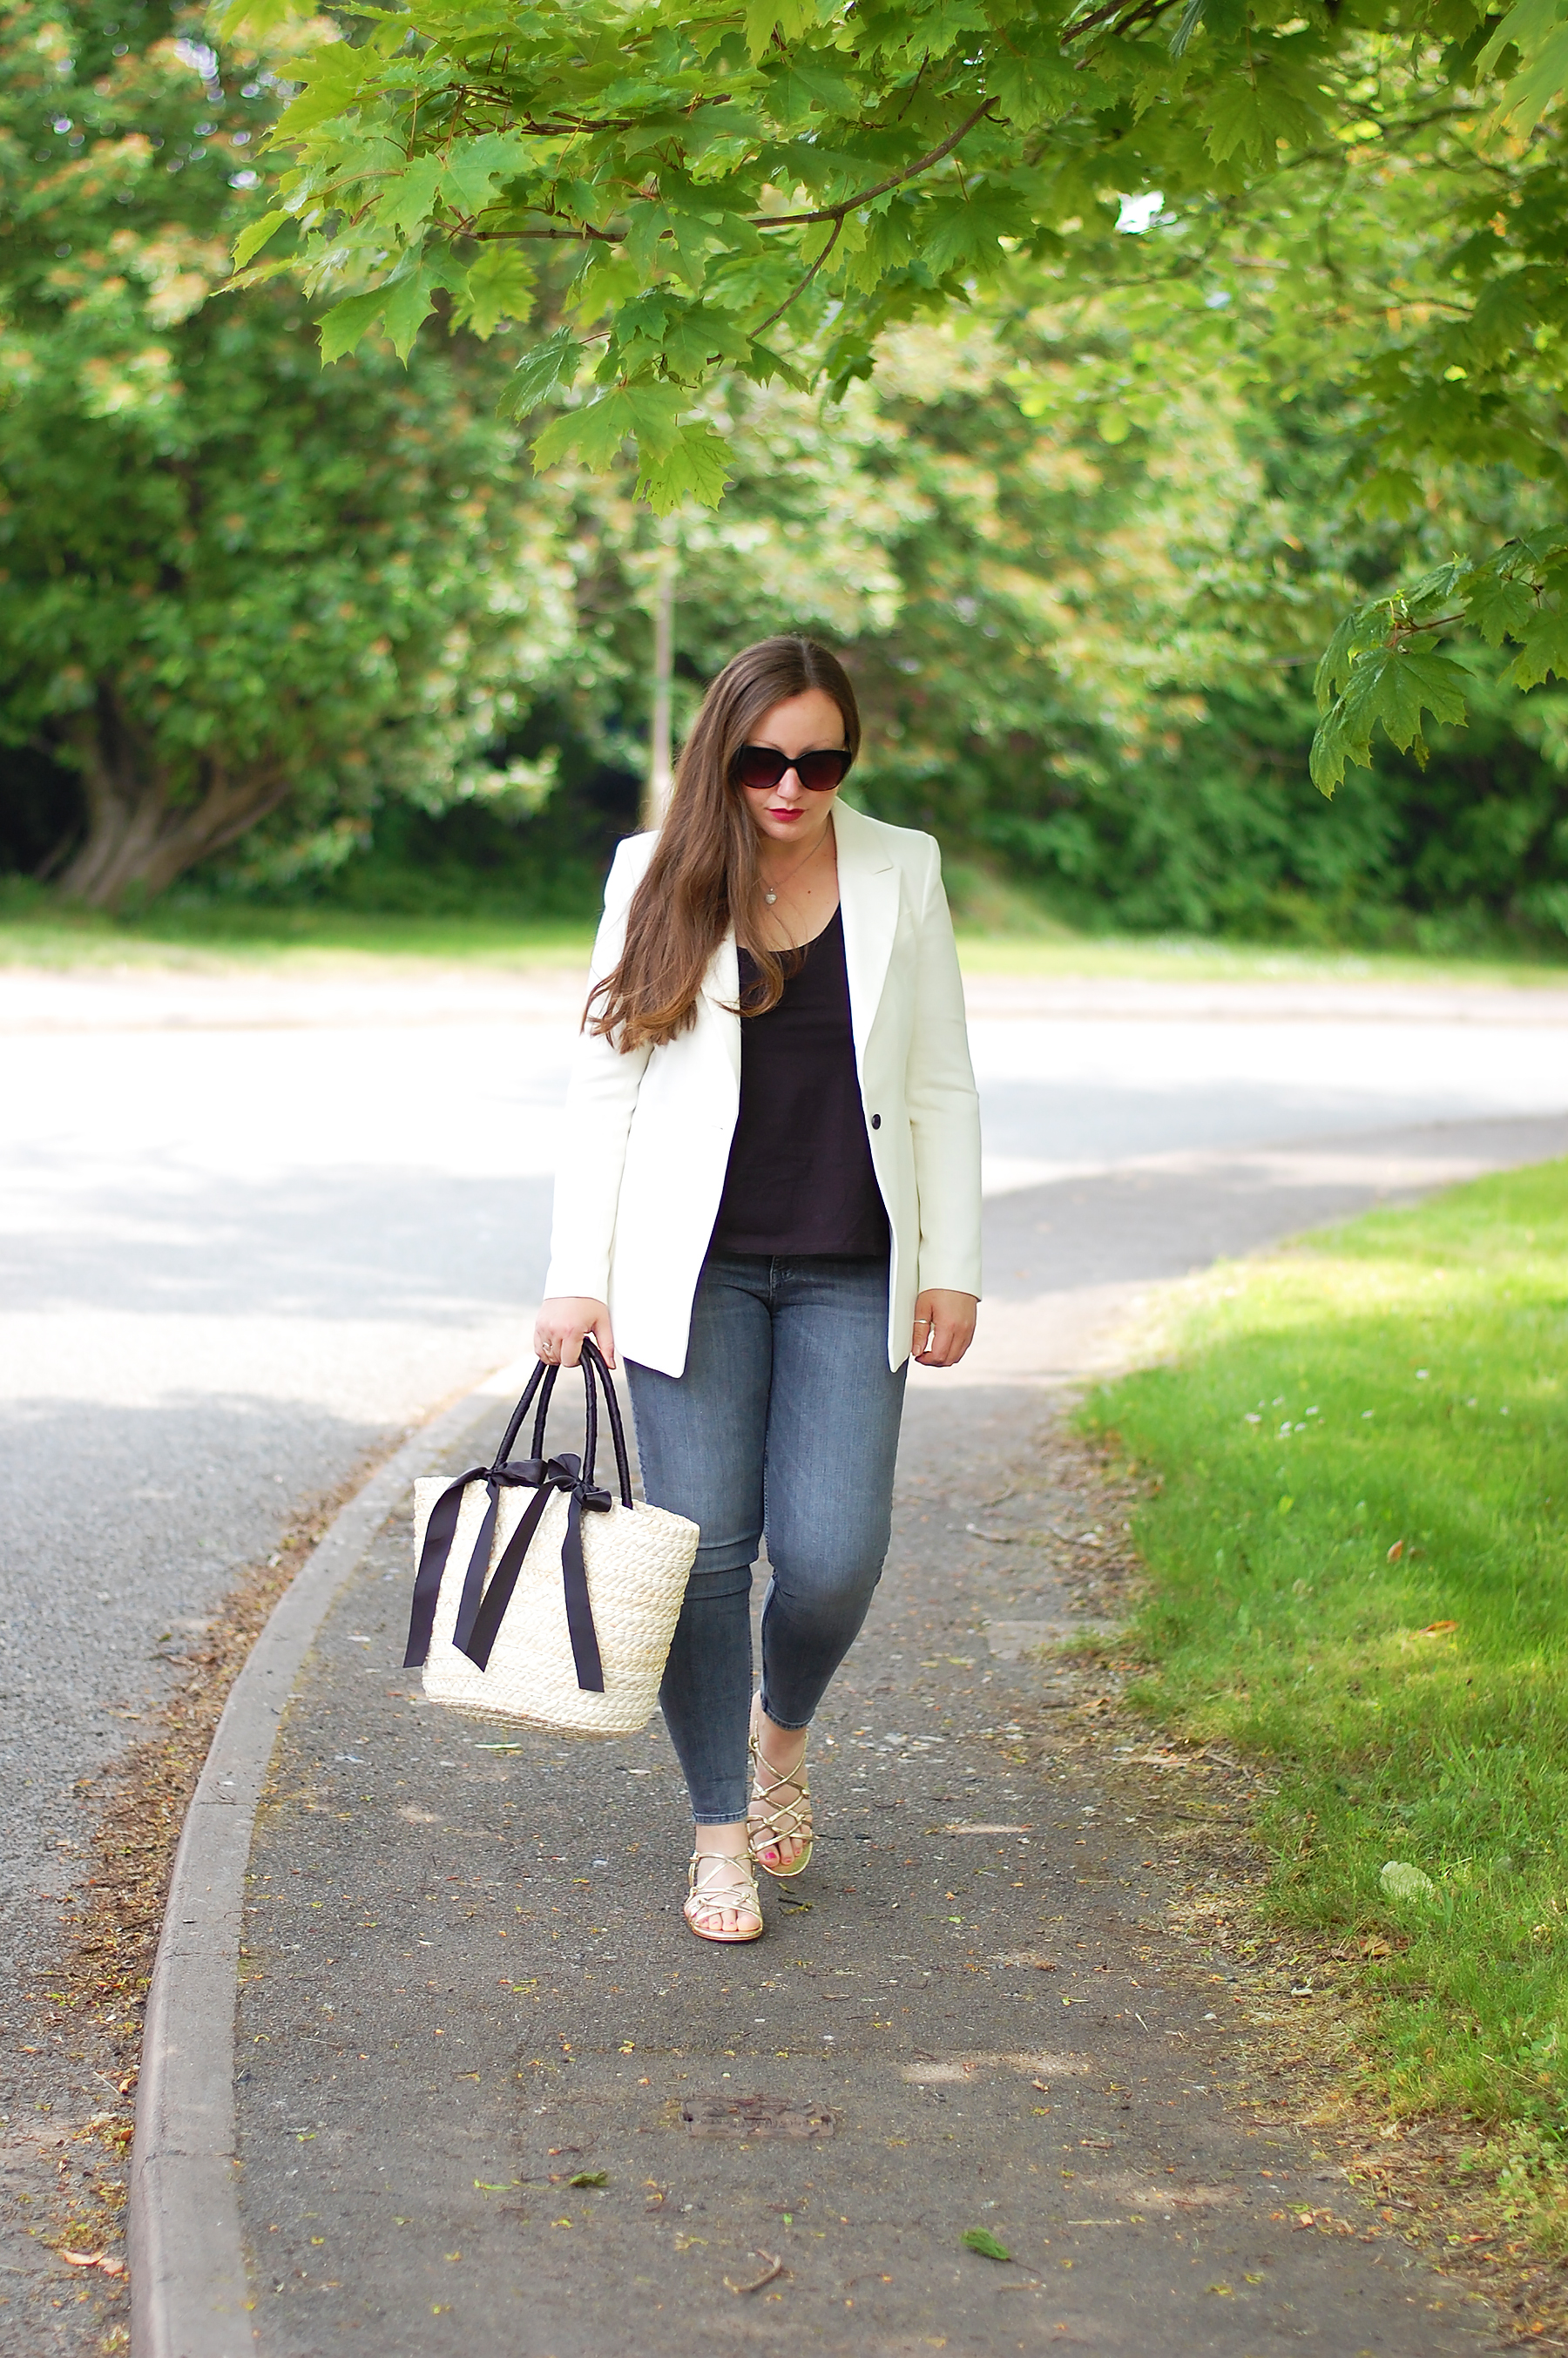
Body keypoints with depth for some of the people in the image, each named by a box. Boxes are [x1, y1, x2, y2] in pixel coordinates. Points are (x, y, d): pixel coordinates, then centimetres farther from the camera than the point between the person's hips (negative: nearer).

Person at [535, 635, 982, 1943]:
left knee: (835, 1556, -7)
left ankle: (782, 1728, 26)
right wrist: (578, 1276, -3)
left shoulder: (902, 872, 6)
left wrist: (952, 1267, 4)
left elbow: (940, 1086, 9)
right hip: (695, 1271, -1)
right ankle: (722, 1831, 13)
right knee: (707, 1548, -3)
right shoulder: (658, 877, 2)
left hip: (849, 1278, 1)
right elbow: (606, 1084, 3)